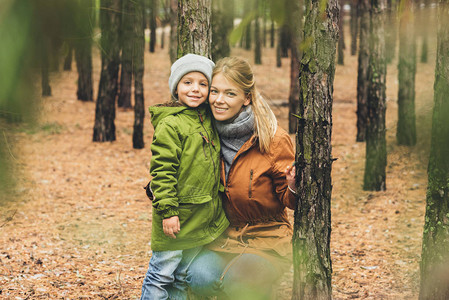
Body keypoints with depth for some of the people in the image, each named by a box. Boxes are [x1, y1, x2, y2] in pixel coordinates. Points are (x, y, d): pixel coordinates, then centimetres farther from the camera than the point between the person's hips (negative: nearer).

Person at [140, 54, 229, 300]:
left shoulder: (208, 121, 10)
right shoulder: (170, 124, -13)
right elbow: (162, 170, -17)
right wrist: (167, 210, -20)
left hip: (203, 219, 7)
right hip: (176, 217, -7)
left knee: (185, 277, 16)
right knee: (161, 274, 0)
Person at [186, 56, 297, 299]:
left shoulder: (273, 140, -10)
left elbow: (288, 201, -5)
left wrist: (294, 188, -28)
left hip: (268, 240, -3)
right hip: (223, 237, 3)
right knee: (200, 277, -28)